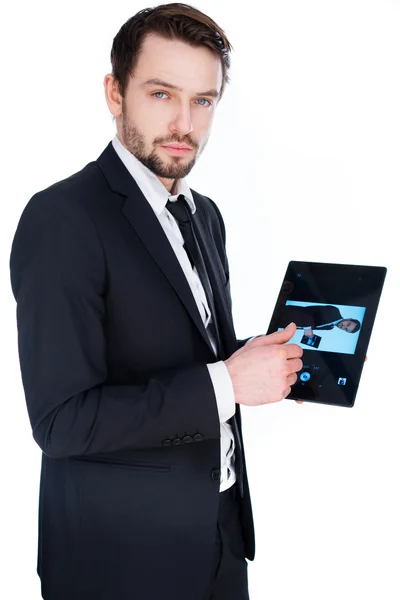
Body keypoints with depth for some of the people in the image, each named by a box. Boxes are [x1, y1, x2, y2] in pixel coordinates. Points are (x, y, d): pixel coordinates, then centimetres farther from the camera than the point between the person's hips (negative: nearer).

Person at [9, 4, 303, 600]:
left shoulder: (205, 214, 7)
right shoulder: (63, 218, -19)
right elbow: (62, 421, -23)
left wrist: (262, 359, -3)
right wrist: (226, 383, -23)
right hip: (121, 552, -7)